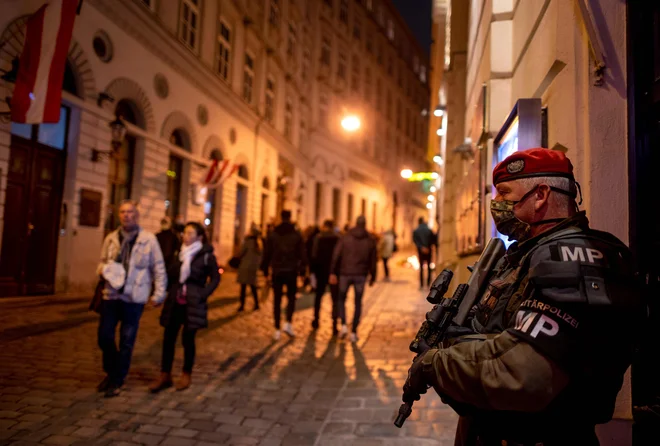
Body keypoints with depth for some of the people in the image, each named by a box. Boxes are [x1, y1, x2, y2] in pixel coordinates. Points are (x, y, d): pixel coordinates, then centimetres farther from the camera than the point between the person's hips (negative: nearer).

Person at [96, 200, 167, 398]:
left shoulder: (148, 239, -4)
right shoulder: (111, 238, 6)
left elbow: (158, 268, -1)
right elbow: (102, 262, 18)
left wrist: (159, 293, -3)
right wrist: (103, 269, -6)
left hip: (134, 298, -3)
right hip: (111, 295, 3)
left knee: (126, 342, 6)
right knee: (104, 337, 6)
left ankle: (117, 381, 22)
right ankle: (111, 372, 32)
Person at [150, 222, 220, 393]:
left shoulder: (207, 256, -7)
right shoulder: (179, 253, 7)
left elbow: (215, 278, -2)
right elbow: (170, 274, 13)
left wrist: (203, 294, -10)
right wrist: (169, 291, 0)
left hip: (193, 303, -4)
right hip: (175, 301, 4)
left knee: (187, 338, 4)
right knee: (168, 338, 5)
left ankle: (187, 375, 22)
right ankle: (165, 375, 17)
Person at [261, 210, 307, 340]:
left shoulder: (273, 234, 3)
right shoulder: (296, 234, 0)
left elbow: (267, 254, 3)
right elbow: (302, 254, 0)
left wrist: (265, 270, 9)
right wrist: (302, 270, 5)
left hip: (277, 271, 1)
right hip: (291, 271, -1)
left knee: (277, 300, 6)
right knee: (291, 298, 13)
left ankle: (277, 330, 7)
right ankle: (288, 323, -5)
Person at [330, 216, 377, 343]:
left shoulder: (345, 238, 1)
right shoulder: (370, 241, 4)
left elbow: (336, 256, -6)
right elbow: (373, 261, 6)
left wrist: (333, 273, -5)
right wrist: (373, 277, 15)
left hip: (345, 274, 0)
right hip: (361, 275, 1)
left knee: (342, 300, 17)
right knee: (358, 304, 11)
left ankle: (343, 325, 1)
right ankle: (354, 332, 9)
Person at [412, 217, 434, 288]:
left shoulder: (415, 231, -6)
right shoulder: (429, 230, -6)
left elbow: (415, 241, -14)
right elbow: (432, 240, -3)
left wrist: (421, 247, -16)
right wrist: (428, 247, 6)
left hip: (420, 251, 0)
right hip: (428, 251, 0)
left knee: (421, 267, 8)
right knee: (428, 267, 11)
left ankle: (421, 284, 5)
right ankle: (428, 283, 10)